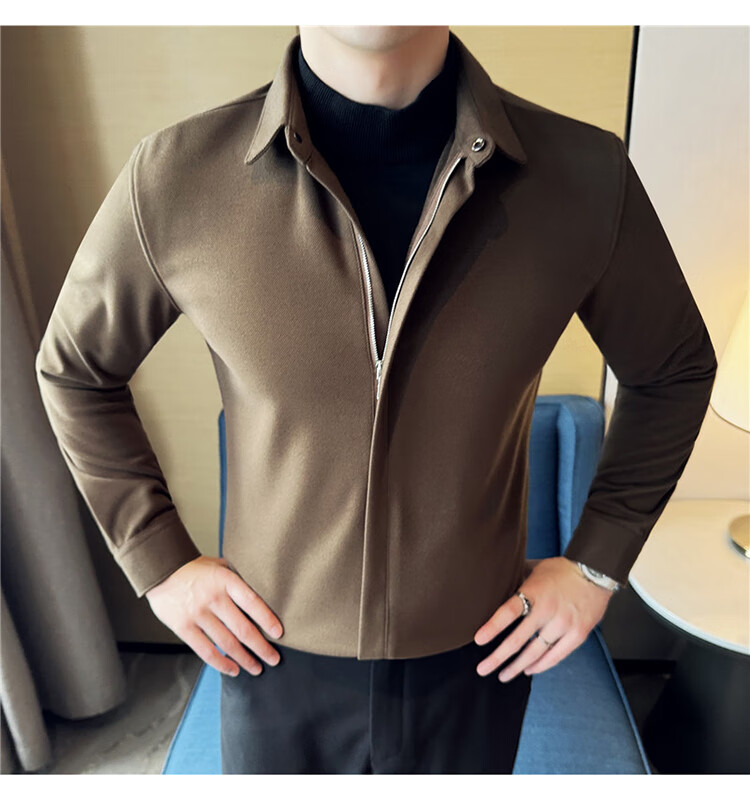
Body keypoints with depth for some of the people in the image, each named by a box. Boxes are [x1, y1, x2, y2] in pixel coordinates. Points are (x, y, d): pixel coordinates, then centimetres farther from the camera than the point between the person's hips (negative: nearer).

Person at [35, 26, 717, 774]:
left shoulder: (588, 177, -16)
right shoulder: (175, 179, -17)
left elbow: (674, 369, 2)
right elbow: (73, 368, 0)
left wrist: (597, 560, -3)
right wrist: (158, 560, -5)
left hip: (477, 657, 1)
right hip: (275, 660, 0)